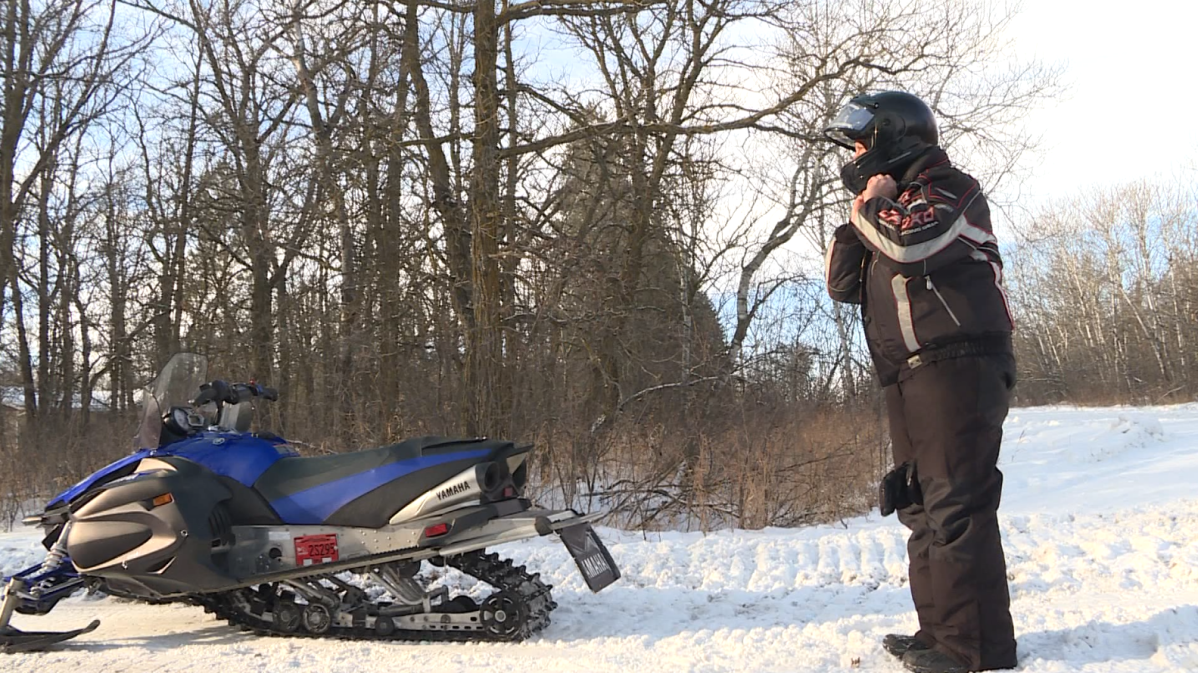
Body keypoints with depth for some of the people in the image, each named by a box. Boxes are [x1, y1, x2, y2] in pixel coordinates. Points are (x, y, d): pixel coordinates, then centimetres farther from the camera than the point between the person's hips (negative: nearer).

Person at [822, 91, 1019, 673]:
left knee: (955, 503, -13)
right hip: (910, 377, 9)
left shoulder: (950, 190, -1)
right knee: (921, 504, 10)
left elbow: (911, 243, -22)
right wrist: (857, 220, 6)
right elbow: (843, 285, 18)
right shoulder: (890, 208, 25)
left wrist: (873, 201, -3)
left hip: (955, 366, -9)